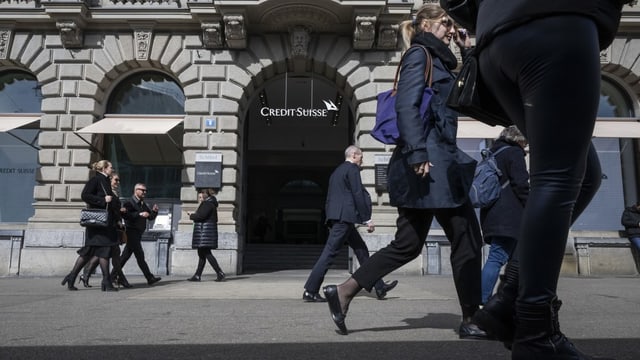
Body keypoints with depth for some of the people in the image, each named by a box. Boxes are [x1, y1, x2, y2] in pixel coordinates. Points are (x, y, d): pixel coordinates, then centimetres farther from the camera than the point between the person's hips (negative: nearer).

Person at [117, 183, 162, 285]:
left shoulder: (143, 204, 17)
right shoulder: (130, 203, -8)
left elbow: (151, 217, 14)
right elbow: (125, 214, -24)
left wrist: (154, 211, -6)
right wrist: (140, 214, -28)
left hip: (138, 233, 8)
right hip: (132, 232, -8)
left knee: (125, 255, 12)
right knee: (140, 256, -8)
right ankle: (150, 278, -9)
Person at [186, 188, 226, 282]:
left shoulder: (207, 204, -10)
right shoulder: (210, 204, 22)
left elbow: (201, 216, -21)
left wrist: (191, 216, -5)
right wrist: (193, 214, 13)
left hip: (205, 232, -11)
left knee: (206, 253, -12)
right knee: (202, 254, 11)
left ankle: (220, 273, -14)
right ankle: (197, 275, 15)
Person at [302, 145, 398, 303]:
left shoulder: (336, 171, 23)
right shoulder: (352, 168, -4)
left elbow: (329, 198, 21)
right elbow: (358, 195, -12)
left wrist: (330, 218, 22)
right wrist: (367, 219, -11)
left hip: (336, 216, 10)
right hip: (345, 216, -10)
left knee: (361, 250, 12)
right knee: (330, 252, -10)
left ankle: (379, 287, 16)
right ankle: (310, 291, -8)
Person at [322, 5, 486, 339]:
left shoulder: (437, 61, 28)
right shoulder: (419, 54, -1)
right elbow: (406, 105, -16)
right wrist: (418, 154, -23)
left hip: (435, 160, 10)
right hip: (429, 160, -10)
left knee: (408, 243, 8)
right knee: (467, 238, -2)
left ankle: (342, 292, 9)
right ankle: (471, 321, 10)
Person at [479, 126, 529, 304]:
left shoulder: (492, 153, 22)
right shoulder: (514, 153, -2)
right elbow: (520, 184, -9)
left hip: (491, 214, 9)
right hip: (508, 216, -9)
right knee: (498, 257, -13)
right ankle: (481, 301, -18)